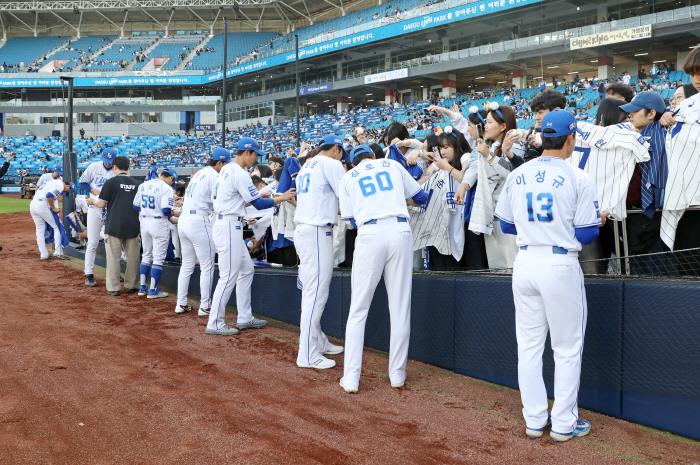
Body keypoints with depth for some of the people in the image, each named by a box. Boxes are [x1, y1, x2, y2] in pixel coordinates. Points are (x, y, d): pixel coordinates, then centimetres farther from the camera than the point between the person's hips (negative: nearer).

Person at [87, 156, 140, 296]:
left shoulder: (111, 182, -3)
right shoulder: (136, 183, 11)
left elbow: (101, 204, -4)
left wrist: (93, 201, 18)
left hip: (114, 225, -4)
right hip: (132, 225, 4)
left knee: (113, 257, 0)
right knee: (132, 256, 10)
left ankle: (114, 288, 0)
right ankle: (131, 285, 16)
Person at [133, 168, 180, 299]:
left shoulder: (143, 185, 8)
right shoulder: (166, 188, -13)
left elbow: (136, 206, 9)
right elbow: (166, 210, -21)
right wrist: (172, 213, 0)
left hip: (144, 222, 7)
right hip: (159, 223, -7)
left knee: (146, 255, 18)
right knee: (158, 258, 2)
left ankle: (142, 287, 21)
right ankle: (153, 290, 3)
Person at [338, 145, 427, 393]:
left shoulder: (348, 177, 17)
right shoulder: (393, 165, 19)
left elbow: (352, 219, 16)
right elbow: (421, 197, 22)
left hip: (369, 235, -1)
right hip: (400, 231, 1)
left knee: (358, 310, 5)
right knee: (400, 308, 8)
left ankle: (351, 377, 0)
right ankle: (397, 374, 13)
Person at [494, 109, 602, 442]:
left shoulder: (516, 176, 4)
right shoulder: (578, 179, -9)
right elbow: (587, 233, -9)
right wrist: (581, 225, 13)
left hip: (525, 262, 5)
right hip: (560, 265, -4)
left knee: (529, 346, 13)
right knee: (567, 349, 8)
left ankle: (534, 420, 21)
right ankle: (564, 424, 15)